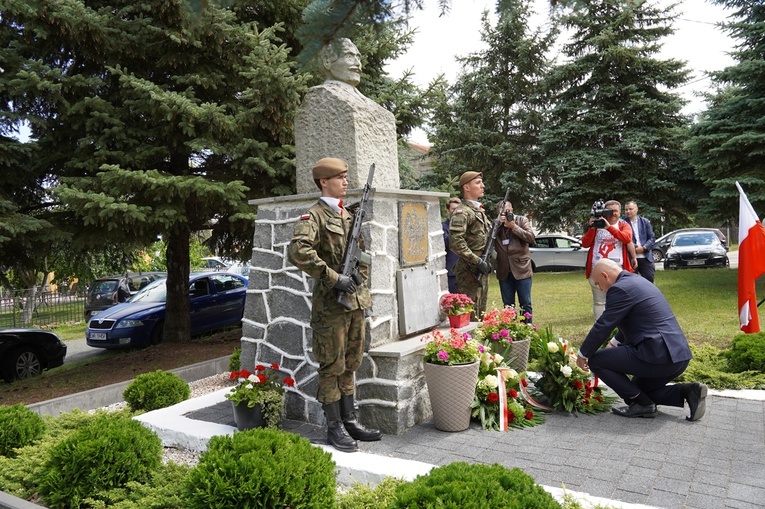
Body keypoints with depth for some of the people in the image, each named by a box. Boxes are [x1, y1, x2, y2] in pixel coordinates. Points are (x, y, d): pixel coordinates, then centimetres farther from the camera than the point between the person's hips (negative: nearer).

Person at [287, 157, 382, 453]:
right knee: (332, 368, 2)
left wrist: (362, 279, 12)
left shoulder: (348, 215, 16)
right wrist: (333, 277, -23)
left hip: (357, 300, 8)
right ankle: (334, 428, 13)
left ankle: (350, 421, 26)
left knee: (350, 365, 15)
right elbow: (298, 251, -26)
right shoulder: (315, 216, -9)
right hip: (331, 304, -7)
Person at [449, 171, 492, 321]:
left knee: (481, 312, 15)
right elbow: (455, 243, -23)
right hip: (469, 271, -9)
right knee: (471, 313, -7)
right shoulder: (462, 212, -12)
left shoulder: (480, 211, 17)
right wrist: (477, 261, -21)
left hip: (481, 270, 9)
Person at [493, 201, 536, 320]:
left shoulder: (522, 220, 3)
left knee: (525, 304, 2)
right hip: (504, 271, 2)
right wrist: (498, 223, -16)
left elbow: (531, 238, -9)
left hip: (522, 269, -2)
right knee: (508, 305, 9)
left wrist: (514, 226, -13)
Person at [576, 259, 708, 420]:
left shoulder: (620, 289, -12)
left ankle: (642, 403, -1)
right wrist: (614, 343, 40)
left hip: (657, 355, -10)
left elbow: (602, 326, -11)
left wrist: (583, 355, 2)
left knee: (595, 361, -2)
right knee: (638, 390, 27)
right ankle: (687, 392, 10)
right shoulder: (638, 281, 18)